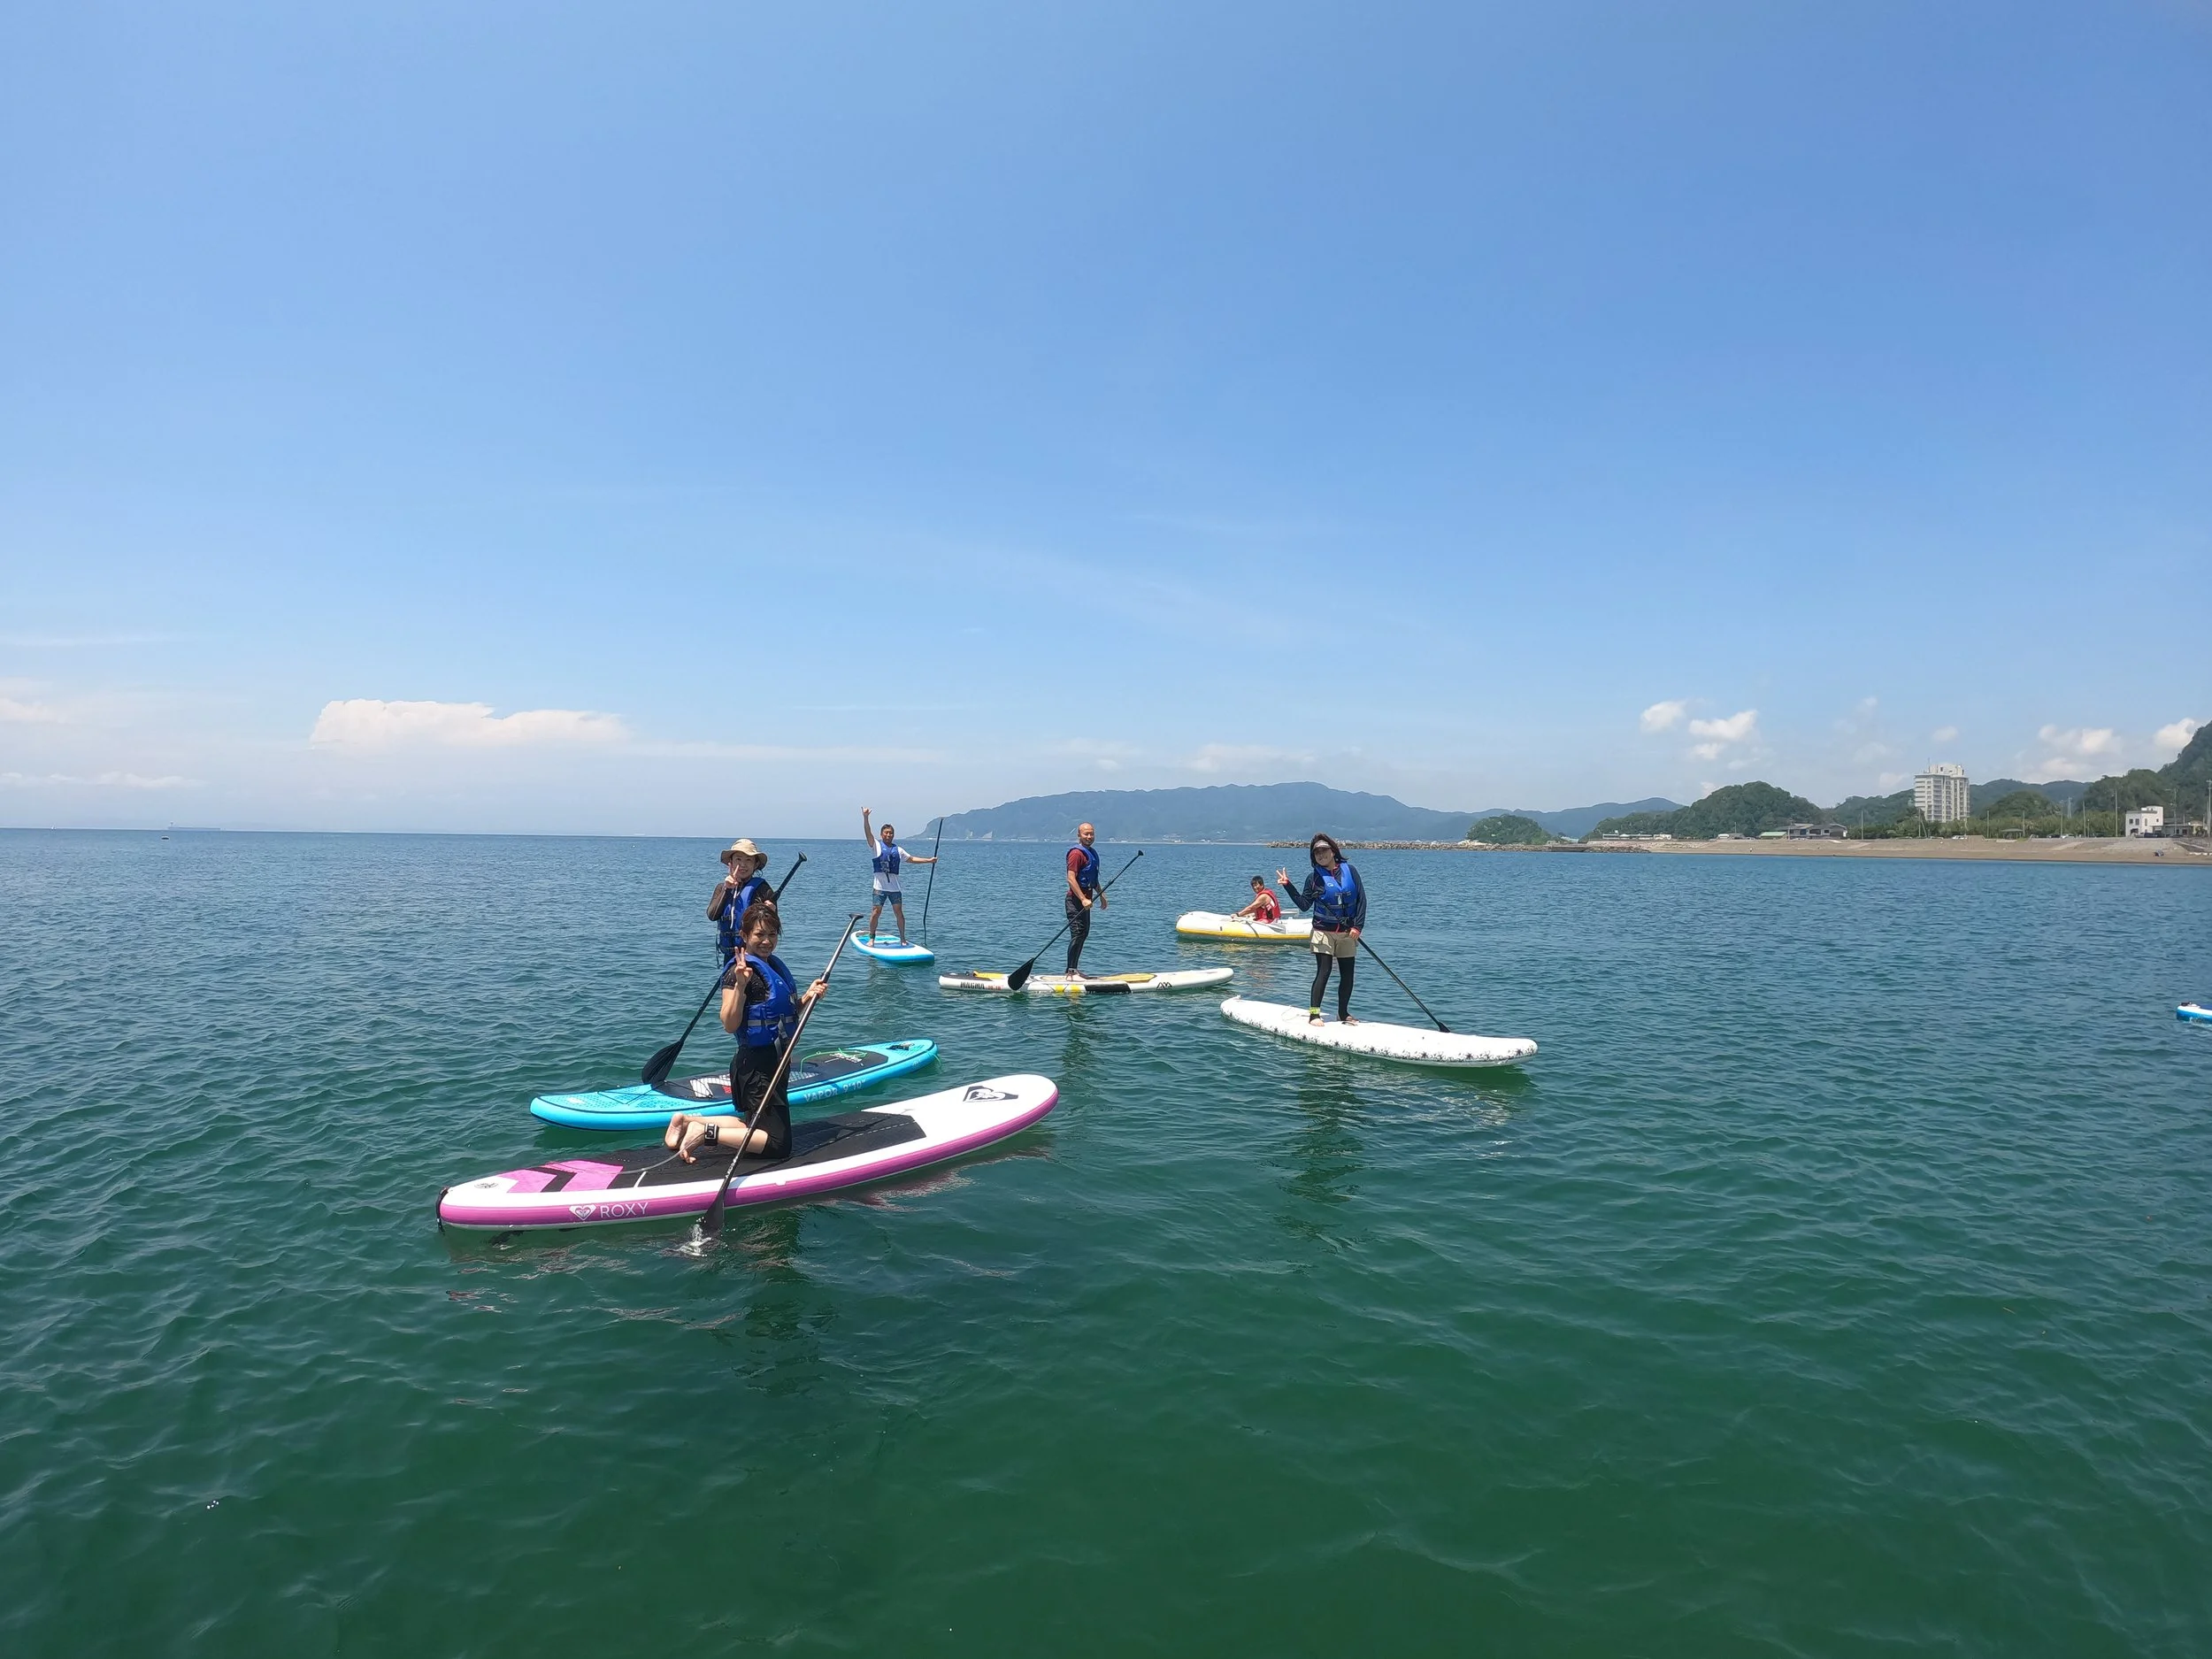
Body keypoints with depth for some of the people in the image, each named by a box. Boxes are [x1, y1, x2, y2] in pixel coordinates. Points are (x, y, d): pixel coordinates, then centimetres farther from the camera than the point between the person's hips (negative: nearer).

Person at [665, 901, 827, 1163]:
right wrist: (740, 985, -32)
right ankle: (705, 1133, -7)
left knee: (756, 1127, 21)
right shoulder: (740, 972, -16)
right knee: (778, 1144, -11)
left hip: (776, 1061, 10)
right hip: (756, 1066, -10)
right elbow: (730, 1024, -22)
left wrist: (807, 997, 4)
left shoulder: (774, 965, 11)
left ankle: (688, 1120, 20)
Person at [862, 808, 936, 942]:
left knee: (899, 913, 4)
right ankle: (871, 938, 7)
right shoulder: (877, 846, 2)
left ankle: (902, 938, 14)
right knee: (876, 912, -4)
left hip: (895, 887, 3)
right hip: (880, 887, -3)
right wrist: (865, 818, -26)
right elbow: (868, 834, -12)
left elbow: (911, 859, 24)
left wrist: (929, 860, 19)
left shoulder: (898, 850, 15)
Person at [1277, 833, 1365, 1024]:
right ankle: (1314, 1013, -3)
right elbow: (1304, 905, -4)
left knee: (1347, 975, 7)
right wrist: (1288, 886, -14)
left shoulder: (1349, 871, 2)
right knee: (1323, 972, -9)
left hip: (1348, 933, 2)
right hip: (1323, 932, -2)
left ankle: (1343, 1013, 22)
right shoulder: (1314, 877, 0)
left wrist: (1357, 926, -6)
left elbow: (1361, 899, 1)